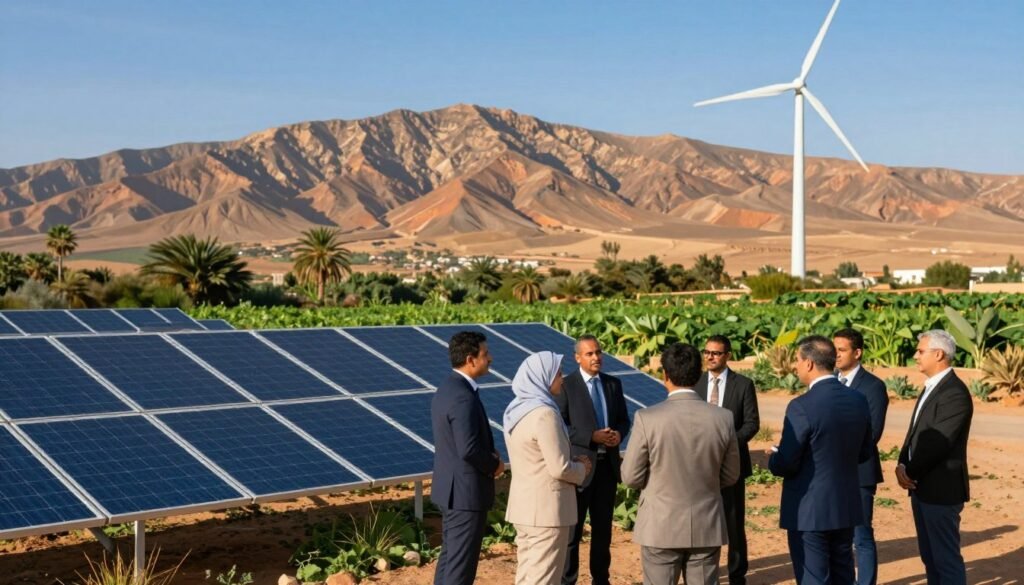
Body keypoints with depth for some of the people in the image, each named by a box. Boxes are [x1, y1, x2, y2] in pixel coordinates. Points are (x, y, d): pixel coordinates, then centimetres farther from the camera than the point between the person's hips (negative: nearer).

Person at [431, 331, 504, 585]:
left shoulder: (446, 389, 9)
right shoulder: (463, 397, -22)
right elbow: (469, 449, -28)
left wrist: (489, 455, 6)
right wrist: (495, 465, -10)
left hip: (451, 487, 10)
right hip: (466, 491, -10)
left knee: (450, 556, 17)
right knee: (461, 564, -3)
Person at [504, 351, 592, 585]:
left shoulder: (517, 409, 7)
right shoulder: (544, 413, -20)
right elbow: (559, 468, -20)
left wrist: (572, 461, 11)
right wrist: (581, 468, 0)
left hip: (524, 504, 9)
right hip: (546, 507, -9)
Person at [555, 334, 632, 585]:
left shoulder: (613, 383, 8)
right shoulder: (566, 385, -7)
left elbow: (624, 419, 13)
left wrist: (619, 433, -10)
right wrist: (592, 437, -20)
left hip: (607, 464, 5)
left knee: (603, 527, 13)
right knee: (573, 528, 2)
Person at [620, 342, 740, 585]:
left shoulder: (647, 418, -15)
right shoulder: (723, 418, -7)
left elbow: (631, 476, -8)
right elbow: (730, 476, 4)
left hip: (661, 528, -2)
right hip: (707, 528, 2)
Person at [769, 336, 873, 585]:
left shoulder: (802, 406, -21)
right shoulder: (858, 401, 1)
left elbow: (786, 464, -18)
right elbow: (864, 452, 11)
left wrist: (773, 457, 3)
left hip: (810, 511, -7)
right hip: (846, 507, 7)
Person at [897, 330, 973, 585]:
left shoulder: (955, 393, -18)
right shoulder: (932, 387, 14)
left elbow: (938, 442, -21)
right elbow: (915, 432, 16)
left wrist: (910, 471, -10)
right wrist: (902, 465, -1)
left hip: (941, 489, -10)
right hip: (921, 487, 10)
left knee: (947, 557, -3)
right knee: (930, 556, 16)